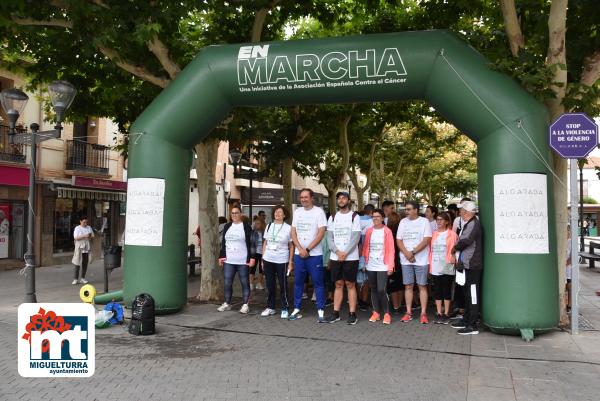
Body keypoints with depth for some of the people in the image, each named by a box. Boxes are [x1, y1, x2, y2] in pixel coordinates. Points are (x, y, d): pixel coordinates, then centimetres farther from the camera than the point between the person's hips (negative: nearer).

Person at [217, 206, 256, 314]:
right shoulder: (227, 226, 12)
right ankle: (227, 304, 19)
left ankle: (245, 304, 10)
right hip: (228, 261, 4)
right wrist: (221, 256, 10)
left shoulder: (246, 226, -3)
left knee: (245, 283, 3)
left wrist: (252, 258, -10)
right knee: (227, 283, 7)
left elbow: (252, 243, -5)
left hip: (243, 261, -4)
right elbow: (223, 242, 16)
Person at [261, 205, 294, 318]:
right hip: (268, 260, 4)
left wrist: (291, 262, -6)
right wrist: (262, 258, 8)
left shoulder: (288, 228, -3)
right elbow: (265, 243, 13)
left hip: (282, 261, -4)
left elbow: (291, 246, -1)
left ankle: (285, 309, 12)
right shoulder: (269, 226, 8)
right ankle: (270, 308, 21)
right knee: (270, 285, 10)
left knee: (283, 285, 1)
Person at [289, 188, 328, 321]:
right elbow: (293, 232, 7)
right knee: (298, 282, 9)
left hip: (314, 254, -4)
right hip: (299, 254, 4)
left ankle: (320, 310, 7)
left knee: (318, 283, 0)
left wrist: (308, 249, -13)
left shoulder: (318, 211, -5)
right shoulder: (297, 212, 9)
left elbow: (321, 233, -11)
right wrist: (300, 249, -7)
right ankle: (296, 309, 18)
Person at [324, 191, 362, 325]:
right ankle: (335, 313, 13)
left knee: (350, 285, 1)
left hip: (351, 257, -3)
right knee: (338, 285, 9)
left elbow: (356, 237, -9)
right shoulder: (332, 217, 10)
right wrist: (337, 252, -10)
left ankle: (352, 314, 6)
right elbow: (329, 237, 5)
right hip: (335, 257, 4)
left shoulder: (354, 217, -1)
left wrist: (345, 253, -15)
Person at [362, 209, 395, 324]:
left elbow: (391, 250, -4)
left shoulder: (387, 231, -2)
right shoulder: (369, 231, 7)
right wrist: (364, 262, 2)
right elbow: (365, 248, 8)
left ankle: (386, 313, 4)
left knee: (381, 290, -10)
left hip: (383, 266, -4)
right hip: (371, 266, 4)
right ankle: (376, 312, 19)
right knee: (373, 290, 9)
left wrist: (390, 265, -10)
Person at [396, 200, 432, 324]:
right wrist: (407, 253, -9)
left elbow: (427, 240, -11)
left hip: (421, 259, -4)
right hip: (406, 260, 4)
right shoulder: (403, 222, 10)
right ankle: (409, 312, 14)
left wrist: (413, 252, -14)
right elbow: (399, 240, 6)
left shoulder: (424, 221, -2)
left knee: (422, 286, 0)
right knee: (408, 286, 7)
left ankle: (423, 313, 5)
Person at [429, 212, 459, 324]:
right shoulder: (434, 234, 11)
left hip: (447, 267, -4)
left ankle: (446, 314, 10)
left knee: (446, 290, 3)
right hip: (435, 267, 4)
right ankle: (439, 314, 15)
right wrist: (430, 264, 5)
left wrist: (453, 258, -15)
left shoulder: (452, 234, -2)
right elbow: (430, 249, 10)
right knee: (437, 290, 7)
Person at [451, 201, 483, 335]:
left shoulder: (474, 224, -16)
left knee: (473, 294, -6)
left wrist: (455, 248, -6)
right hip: (468, 263, 10)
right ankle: (466, 320, 28)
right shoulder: (469, 223, 14)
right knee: (468, 293, 17)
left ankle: (472, 325, -2)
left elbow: (466, 240, -24)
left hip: (472, 264, -10)